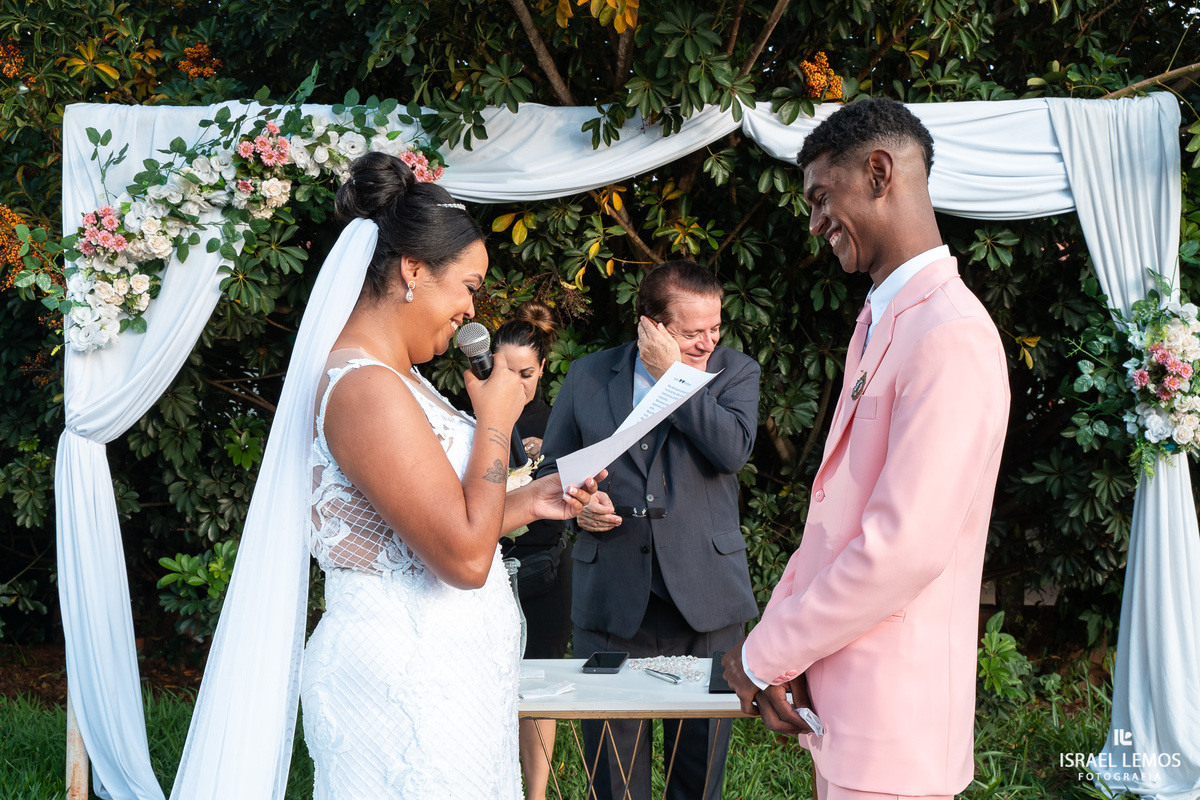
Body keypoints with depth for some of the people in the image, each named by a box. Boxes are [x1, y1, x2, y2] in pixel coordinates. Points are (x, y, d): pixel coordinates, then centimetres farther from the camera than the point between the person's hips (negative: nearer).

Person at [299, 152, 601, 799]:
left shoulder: (392, 376, 13)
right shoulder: (367, 389, -20)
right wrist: (495, 421, -14)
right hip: (405, 689, -10)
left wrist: (527, 505, 10)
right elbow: (465, 558, -23)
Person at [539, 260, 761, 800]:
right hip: (611, 599, 0)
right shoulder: (586, 376, 6)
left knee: (702, 756, 9)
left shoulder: (735, 372, 4)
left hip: (704, 598, 0)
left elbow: (733, 449, -15)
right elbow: (552, 468, 14)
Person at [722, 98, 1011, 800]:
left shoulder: (950, 336, -18)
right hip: (836, 701, 8)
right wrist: (781, 644, 3)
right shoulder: (877, 321, 14)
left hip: (893, 727, -8)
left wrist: (765, 656, -12)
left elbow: (904, 550, -23)